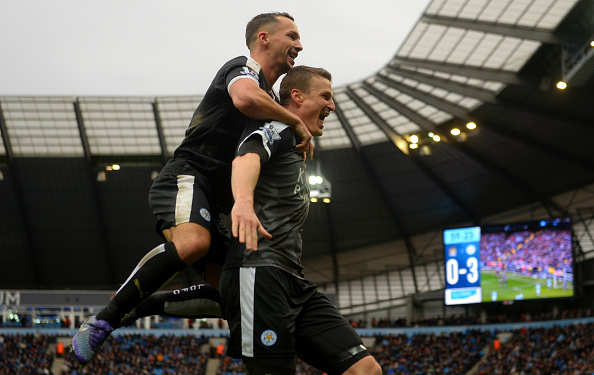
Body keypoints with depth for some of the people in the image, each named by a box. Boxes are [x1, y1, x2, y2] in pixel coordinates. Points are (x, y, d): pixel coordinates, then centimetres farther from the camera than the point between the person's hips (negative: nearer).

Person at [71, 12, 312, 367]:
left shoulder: (271, 101, 28)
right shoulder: (243, 68, -1)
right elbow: (244, 98, -27)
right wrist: (296, 120, -16)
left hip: (213, 205, 10)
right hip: (186, 177, -10)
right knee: (192, 242, -39)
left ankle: (140, 305, 10)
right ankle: (103, 322, -34)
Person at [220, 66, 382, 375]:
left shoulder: (296, 153, 32)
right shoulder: (274, 129, 1)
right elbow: (247, 158, -23)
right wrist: (244, 200, -43)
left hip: (294, 282, 9)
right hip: (259, 271, -9)